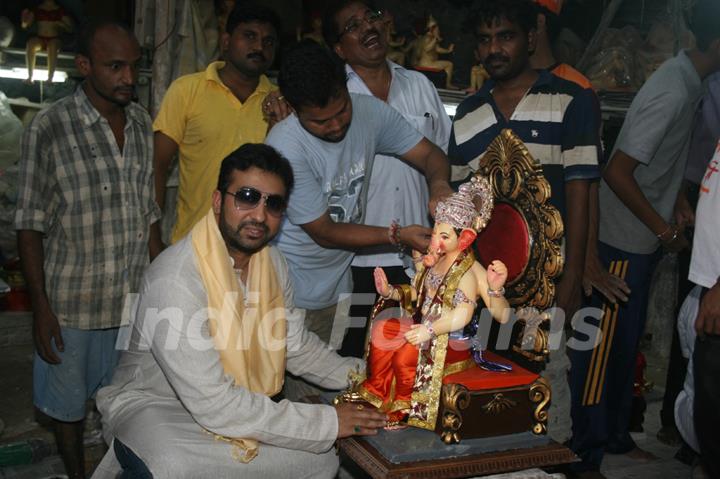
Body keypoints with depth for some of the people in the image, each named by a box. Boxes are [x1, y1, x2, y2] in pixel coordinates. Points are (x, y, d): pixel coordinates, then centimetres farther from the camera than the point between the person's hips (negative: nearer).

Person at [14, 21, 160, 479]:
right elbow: (30, 226, -9)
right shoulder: (49, 128, -13)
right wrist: (41, 307, -10)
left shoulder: (142, 123, 2)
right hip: (73, 303, -4)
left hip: (136, 298, 4)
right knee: (69, 405, 15)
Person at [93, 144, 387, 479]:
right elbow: (212, 404, -30)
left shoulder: (272, 262, -2)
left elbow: (296, 344, 11)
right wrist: (326, 422, -26)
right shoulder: (175, 279, -28)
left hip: (237, 404, 8)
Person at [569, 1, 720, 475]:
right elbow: (617, 173, -24)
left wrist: (678, 205, 14)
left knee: (626, 343, 17)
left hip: (642, 239, 9)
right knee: (604, 346, 0)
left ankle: (615, 435, 31)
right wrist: (664, 228, -15)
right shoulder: (673, 93, -22)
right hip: (624, 240, -9)